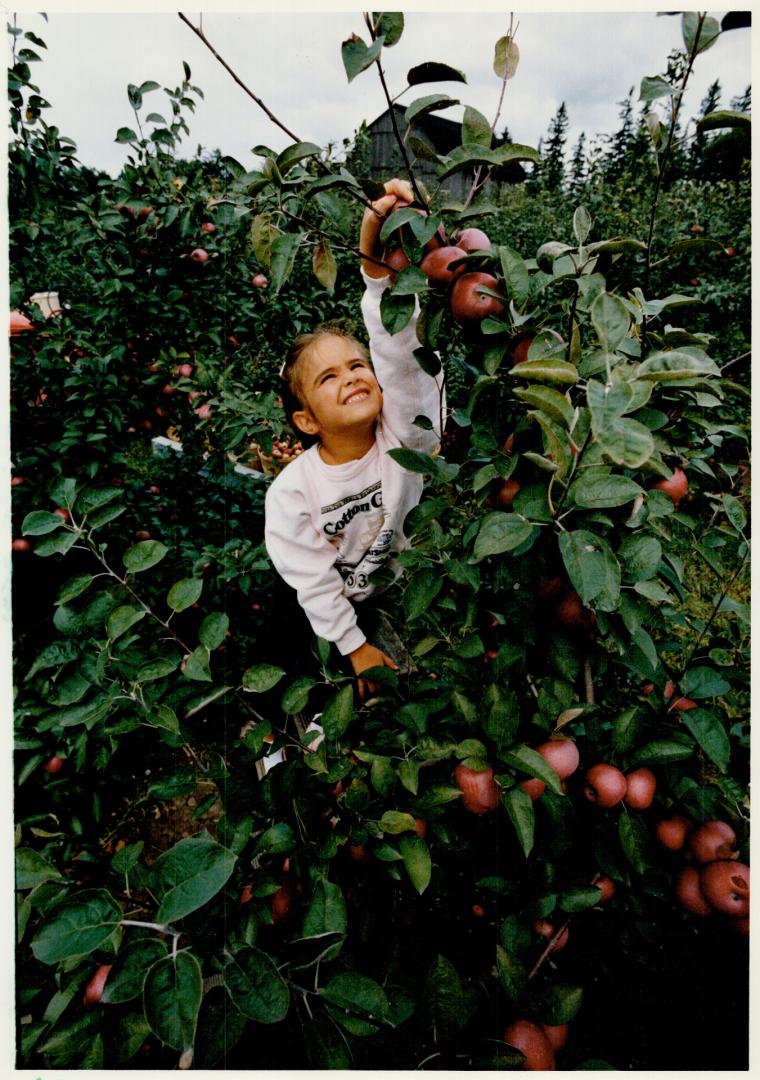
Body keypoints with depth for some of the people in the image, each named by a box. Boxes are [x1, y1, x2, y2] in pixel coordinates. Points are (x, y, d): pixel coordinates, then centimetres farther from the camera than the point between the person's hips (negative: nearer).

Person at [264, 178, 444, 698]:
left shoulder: (401, 436, -25)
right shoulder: (292, 492, -26)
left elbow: (399, 352, -43)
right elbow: (314, 580, -17)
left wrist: (378, 267, -57)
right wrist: (354, 645, -11)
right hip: (344, 606, 0)